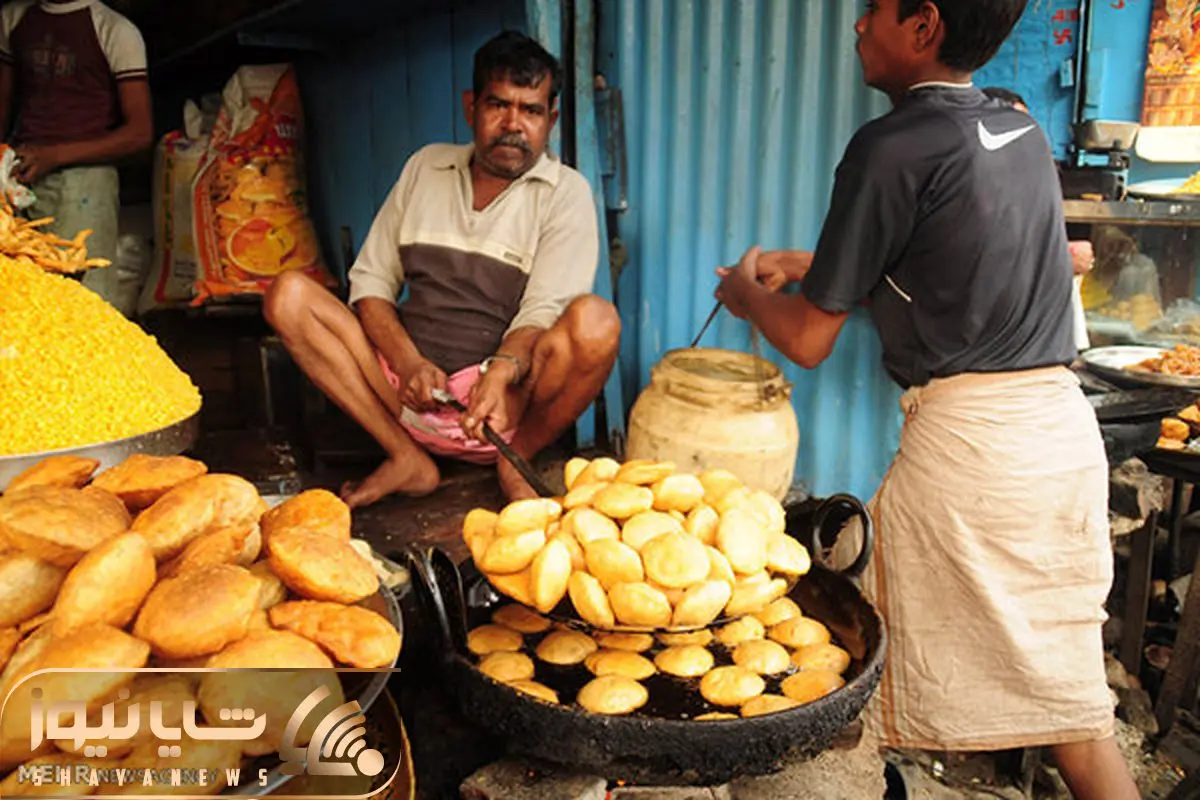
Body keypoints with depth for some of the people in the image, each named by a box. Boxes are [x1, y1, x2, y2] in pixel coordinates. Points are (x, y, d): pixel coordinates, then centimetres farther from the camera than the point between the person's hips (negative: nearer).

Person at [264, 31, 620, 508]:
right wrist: (409, 364, -11)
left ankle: (516, 461, -6)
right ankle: (408, 459, -10)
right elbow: (370, 280, 8)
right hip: (408, 392, 4)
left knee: (595, 321, -31)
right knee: (288, 294, -12)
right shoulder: (426, 167, 13)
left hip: (506, 403, -3)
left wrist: (503, 371, -32)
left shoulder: (565, 193, 2)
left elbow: (544, 312, -9)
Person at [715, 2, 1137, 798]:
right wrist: (810, 264, 26)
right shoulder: (1023, 132, 11)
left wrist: (746, 292, 13)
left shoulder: (893, 147, -11)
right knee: (1068, 690, 16)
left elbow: (809, 339, -7)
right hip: (1066, 421, 8)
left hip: (966, 435, -8)